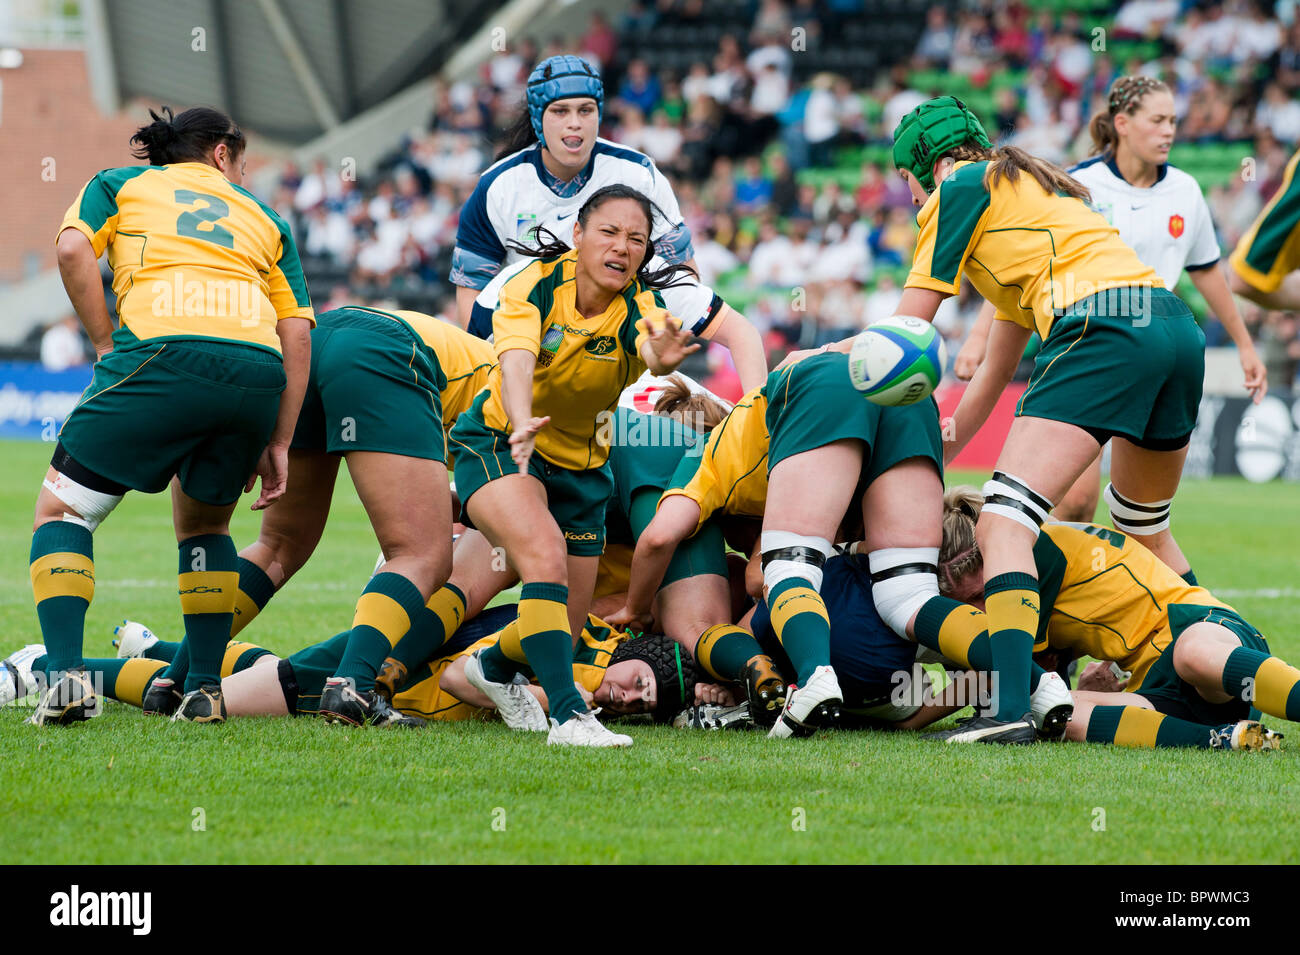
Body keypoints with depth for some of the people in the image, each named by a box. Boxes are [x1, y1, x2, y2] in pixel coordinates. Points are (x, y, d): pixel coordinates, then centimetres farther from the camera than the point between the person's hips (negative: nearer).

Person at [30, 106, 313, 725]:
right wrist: (278, 443, 18)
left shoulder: (117, 185, 26)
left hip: (162, 354, -3)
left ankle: (65, 674, -8)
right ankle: (203, 689, 17)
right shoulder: (262, 218, 31)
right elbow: (297, 332, 19)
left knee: (62, 508, 11)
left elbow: (73, 249, 3)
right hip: (256, 372, 3)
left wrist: (106, 344, 8)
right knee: (203, 524, 27)